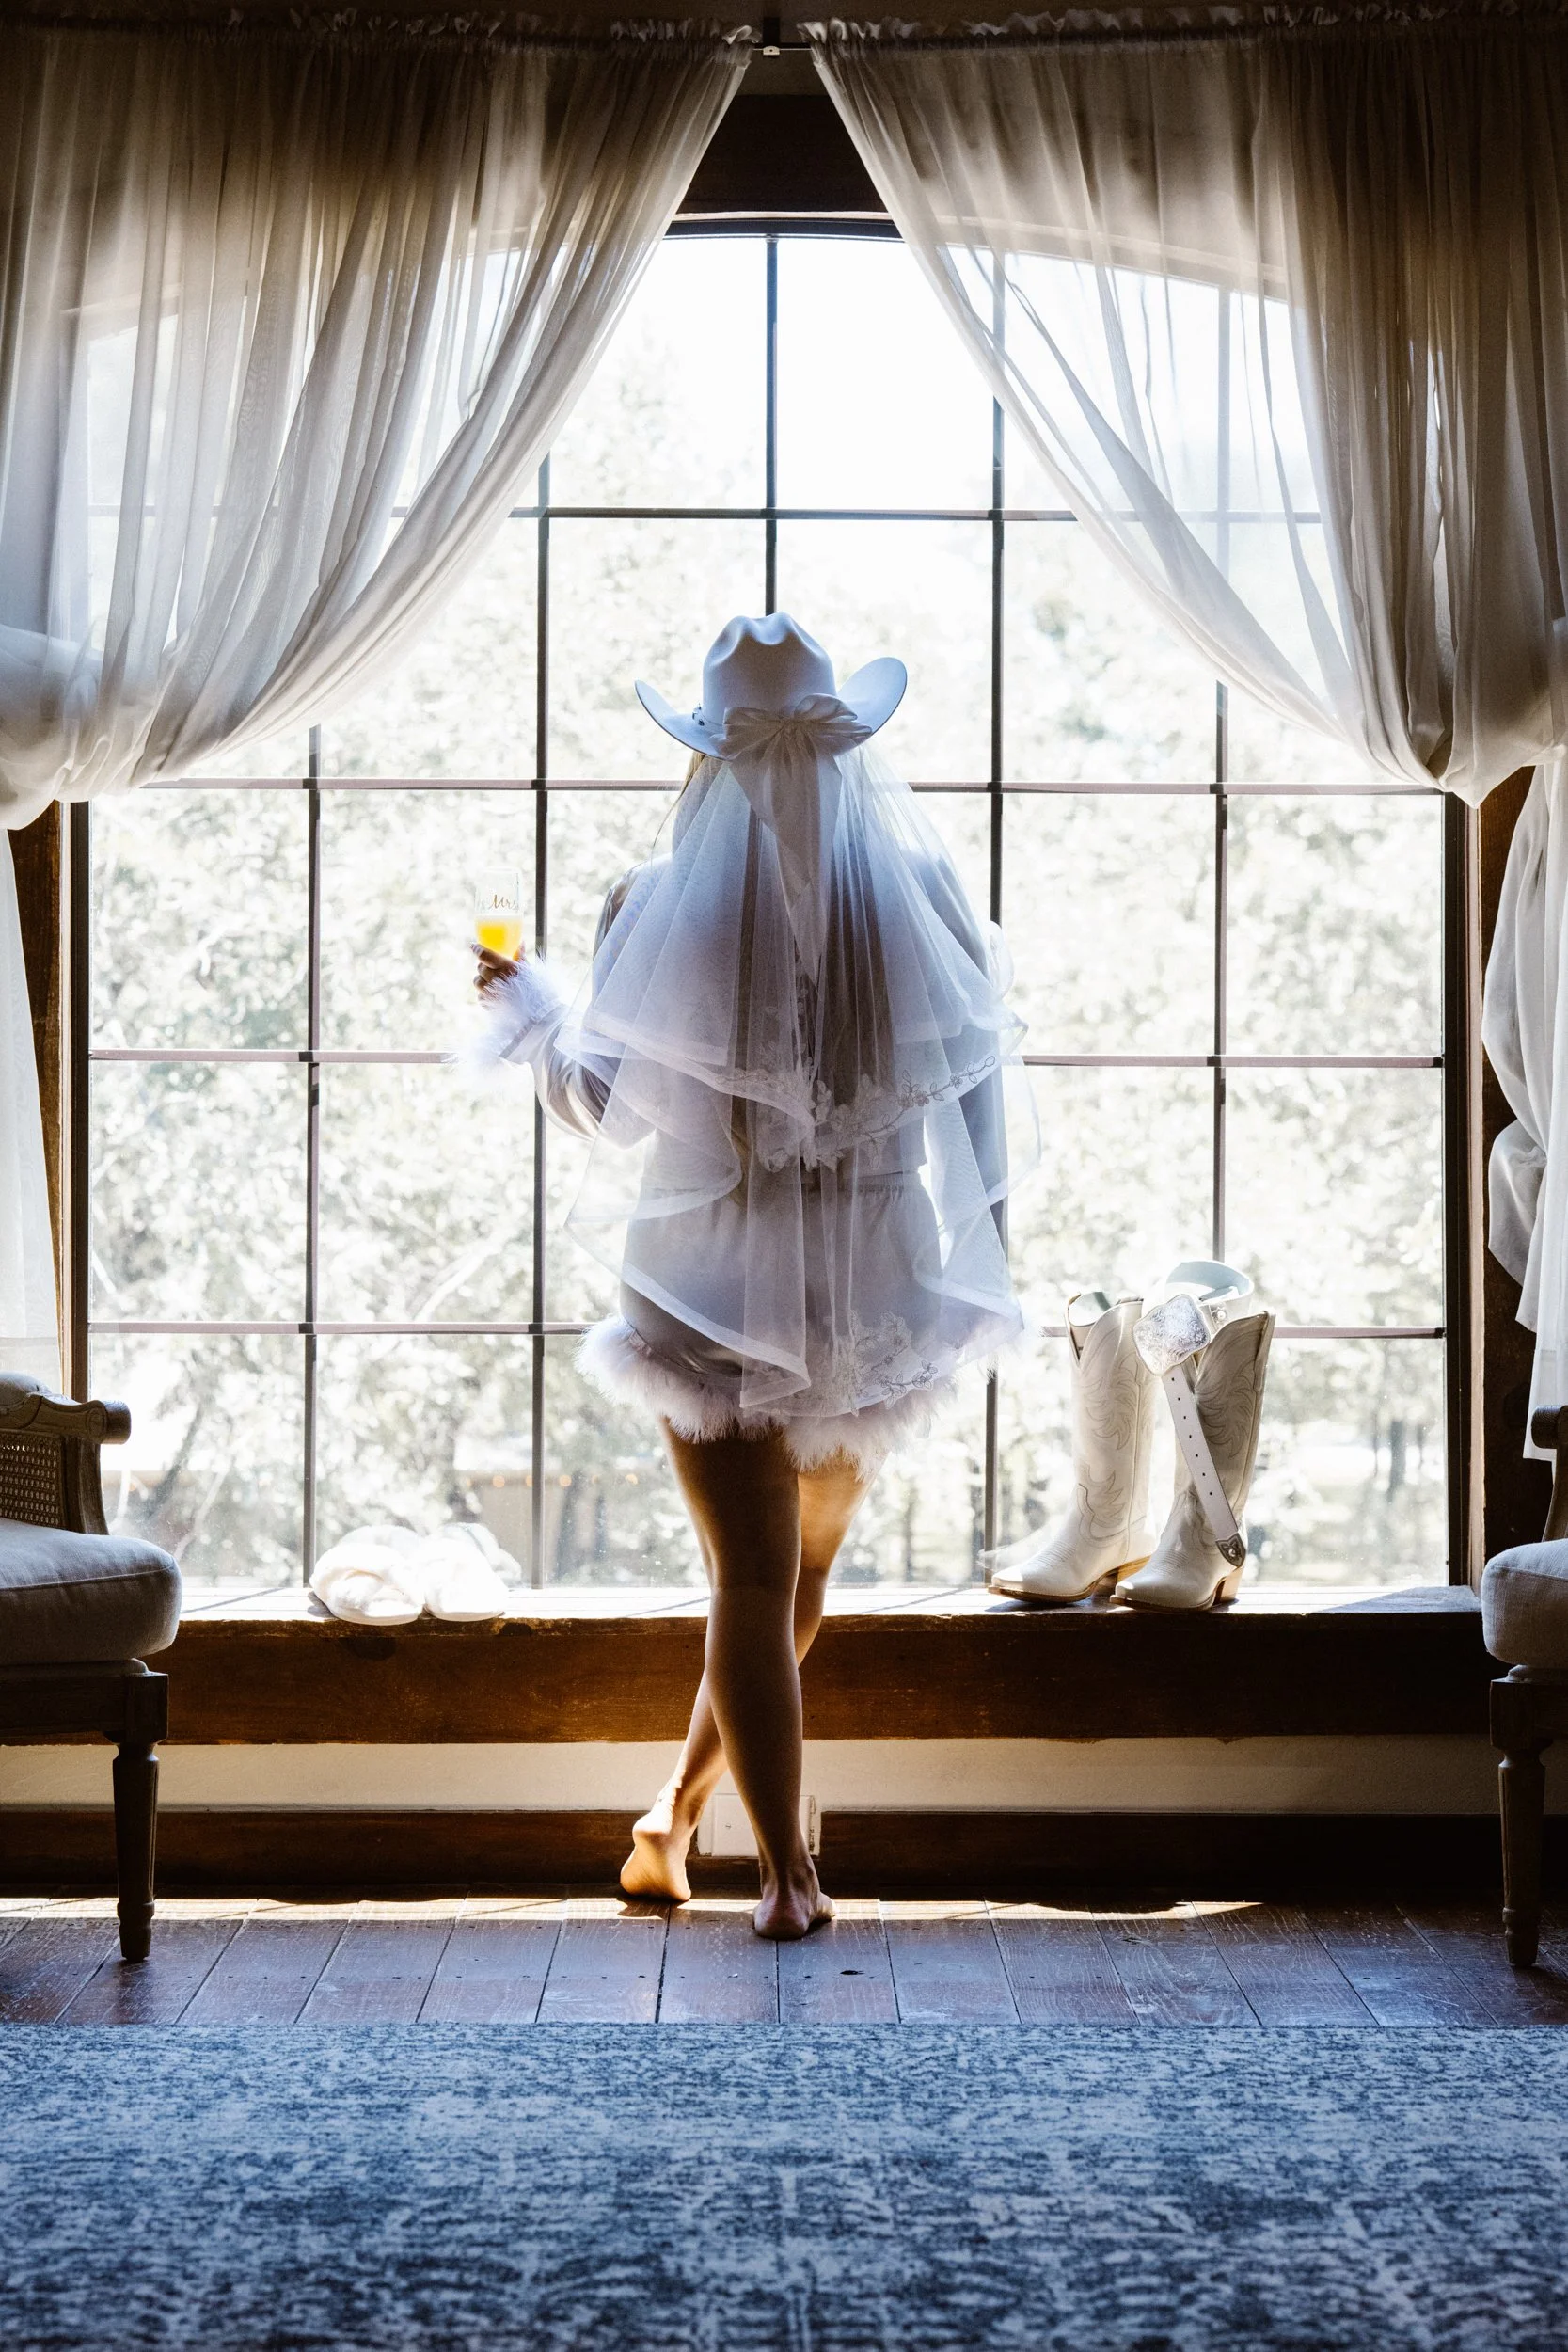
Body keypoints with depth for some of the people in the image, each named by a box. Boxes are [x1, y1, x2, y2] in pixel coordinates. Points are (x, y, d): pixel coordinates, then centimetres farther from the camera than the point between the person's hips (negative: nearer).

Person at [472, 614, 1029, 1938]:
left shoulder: (667, 911, -11)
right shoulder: (919, 895, -5)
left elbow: (604, 1104, 0)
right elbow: (978, 1095, 1)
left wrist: (525, 1005, 18)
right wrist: (975, 1258, 13)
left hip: (718, 1287, -2)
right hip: (881, 1287, 2)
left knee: (752, 1580, 6)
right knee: (800, 1570, 19)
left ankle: (789, 1875, 6)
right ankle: (681, 1811, 32)